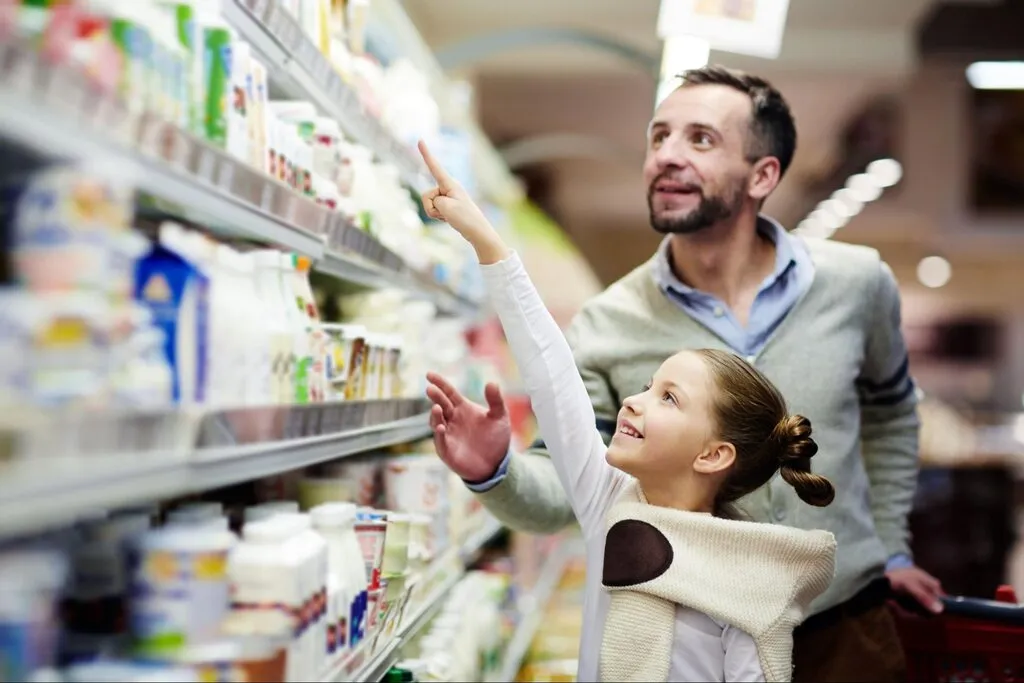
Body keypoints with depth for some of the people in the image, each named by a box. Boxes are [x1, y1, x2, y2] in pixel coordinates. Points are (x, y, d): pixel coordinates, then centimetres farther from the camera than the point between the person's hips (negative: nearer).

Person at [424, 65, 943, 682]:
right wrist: (496, 472, -31)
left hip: (846, 631, 1)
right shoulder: (606, 328, -10)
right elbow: (562, 490, -11)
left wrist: (890, 546, 13)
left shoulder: (858, 283, -5)